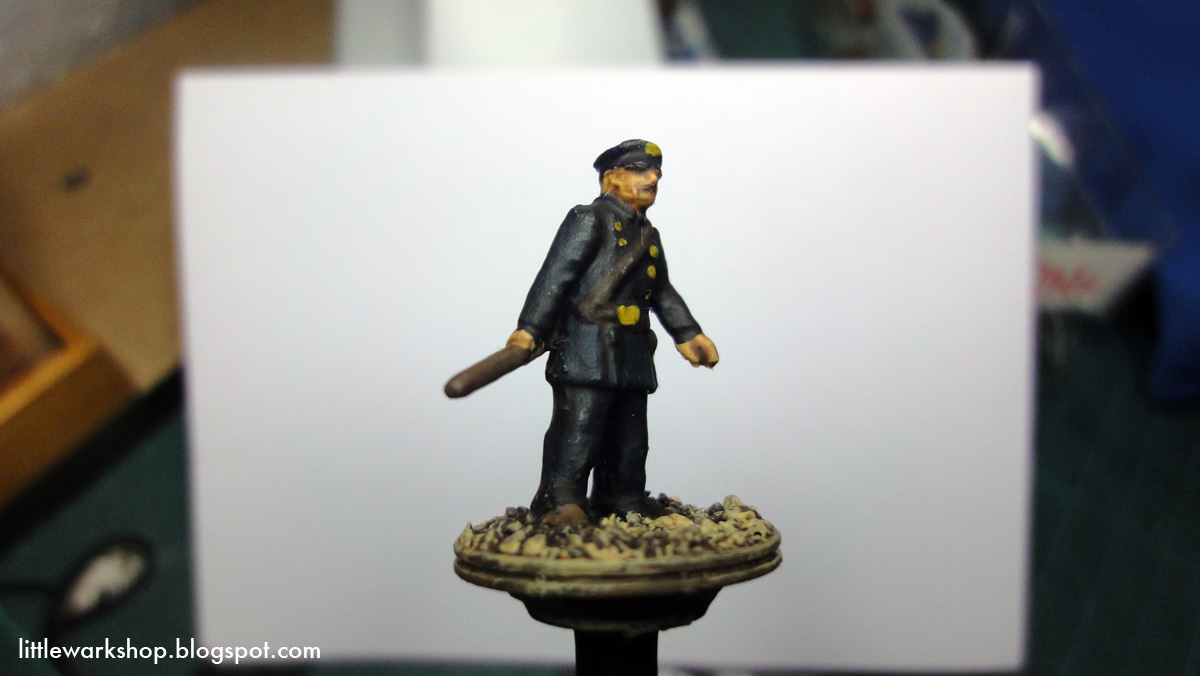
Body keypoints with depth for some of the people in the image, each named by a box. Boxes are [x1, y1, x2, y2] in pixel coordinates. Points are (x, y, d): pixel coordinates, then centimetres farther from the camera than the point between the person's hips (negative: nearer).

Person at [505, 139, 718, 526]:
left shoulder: (649, 236, 22)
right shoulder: (589, 220, -3)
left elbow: (663, 292, 32)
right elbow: (555, 276, -12)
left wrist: (687, 334, 25)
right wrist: (530, 330, -20)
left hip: (632, 357, 8)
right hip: (586, 352, -8)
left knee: (629, 436, 12)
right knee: (579, 426, -11)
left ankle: (623, 501, 23)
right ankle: (560, 503, -4)